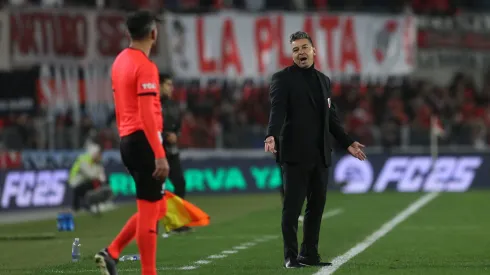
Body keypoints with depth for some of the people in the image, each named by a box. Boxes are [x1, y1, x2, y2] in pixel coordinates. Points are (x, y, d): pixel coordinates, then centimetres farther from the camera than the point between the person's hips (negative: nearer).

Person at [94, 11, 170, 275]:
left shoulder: (120, 61, 14)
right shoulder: (145, 67, -14)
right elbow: (147, 114, -20)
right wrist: (160, 155, -22)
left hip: (127, 141, 9)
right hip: (144, 141, -9)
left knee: (157, 208, 15)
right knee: (150, 209, -4)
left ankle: (111, 253, 10)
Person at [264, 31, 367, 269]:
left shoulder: (323, 80, 17)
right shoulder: (283, 79, -3)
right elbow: (277, 111, -17)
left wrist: (347, 142, 17)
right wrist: (272, 136, -33)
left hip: (320, 155, 6)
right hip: (295, 154, -6)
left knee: (317, 205, 7)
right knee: (292, 207, -4)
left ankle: (309, 254, 13)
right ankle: (291, 256, -1)